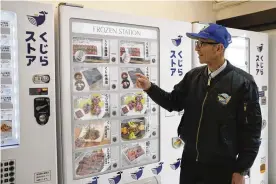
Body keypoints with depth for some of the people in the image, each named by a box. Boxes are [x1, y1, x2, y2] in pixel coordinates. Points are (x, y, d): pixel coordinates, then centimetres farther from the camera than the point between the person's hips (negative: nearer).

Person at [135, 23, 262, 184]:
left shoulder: (242, 82, -14)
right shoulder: (193, 76, 1)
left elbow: (252, 129, -11)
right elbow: (174, 102, 9)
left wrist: (241, 170, -9)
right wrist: (150, 88, -7)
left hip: (222, 165, -4)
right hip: (189, 159, 5)